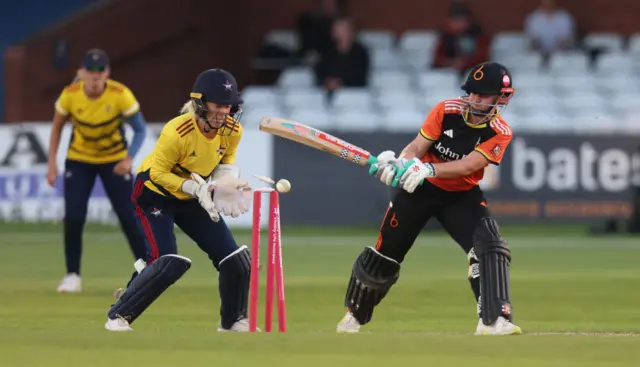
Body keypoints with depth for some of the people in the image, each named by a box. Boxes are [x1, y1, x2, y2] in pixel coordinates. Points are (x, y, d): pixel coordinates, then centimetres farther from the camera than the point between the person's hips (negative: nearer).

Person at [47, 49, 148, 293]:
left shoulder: (121, 95, -24)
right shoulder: (70, 95, -19)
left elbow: (140, 129, -18)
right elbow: (57, 126, -2)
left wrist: (129, 158, -35)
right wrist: (52, 162, -6)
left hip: (114, 160, -1)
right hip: (79, 160, 1)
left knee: (128, 217, -7)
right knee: (73, 217, -11)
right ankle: (72, 275, 3)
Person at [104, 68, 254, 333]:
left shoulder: (232, 131, -15)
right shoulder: (177, 132, -33)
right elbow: (158, 173, -23)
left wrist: (227, 178, -16)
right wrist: (196, 189, -34)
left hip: (192, 198, 6)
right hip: (154, 193, -6)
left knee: (238, 261, 0)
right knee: (170, 263, -24)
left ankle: (233, 321, 22)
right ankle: (118, 316, -10)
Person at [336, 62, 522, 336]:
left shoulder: (500, 133, -18)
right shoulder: (446, 111, -16)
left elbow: (467, 166, -31)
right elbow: (417, 147, -18)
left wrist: (428, 169, -45)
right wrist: (399, 163, -39)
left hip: (462, 196, 0)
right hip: (420, 190, 0)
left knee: (489, 247, -24)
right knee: (385, 253, 5)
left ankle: (494, 320, -23)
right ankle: (355, 314, 27)